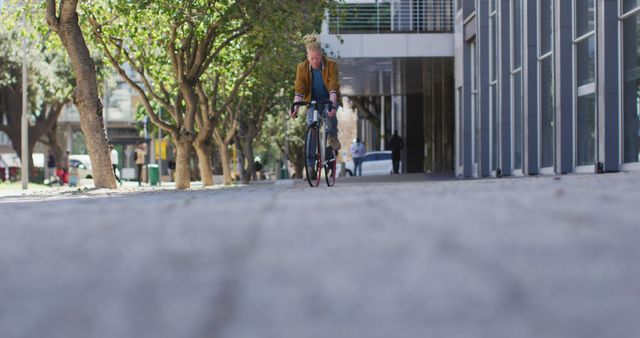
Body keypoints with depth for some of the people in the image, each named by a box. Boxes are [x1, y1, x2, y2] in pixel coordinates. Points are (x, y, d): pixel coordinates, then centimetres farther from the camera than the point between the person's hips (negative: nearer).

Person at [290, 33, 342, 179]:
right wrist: (295, 107, -32)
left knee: (330, 112, -37)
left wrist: (332, 104, -43)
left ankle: (333, 137, -7)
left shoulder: (331, 65, -19)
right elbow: (299, 90, -17)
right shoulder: (302, 68, -13)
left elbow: (333, 87, -28)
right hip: (313, 102, 2)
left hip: (329, 100, -2)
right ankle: (310, 167, -10)